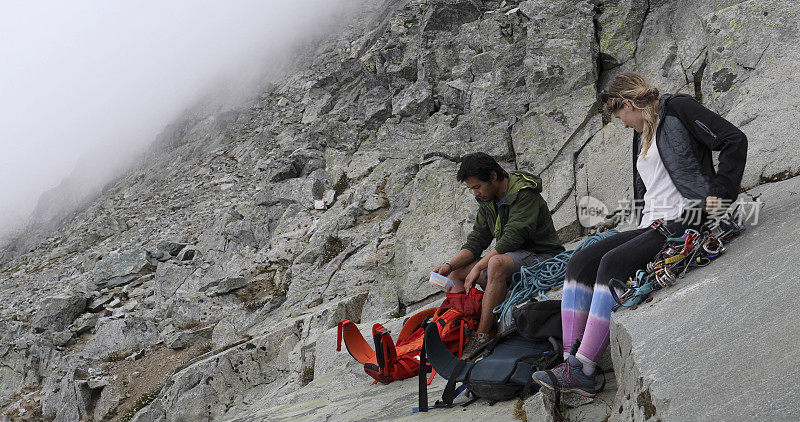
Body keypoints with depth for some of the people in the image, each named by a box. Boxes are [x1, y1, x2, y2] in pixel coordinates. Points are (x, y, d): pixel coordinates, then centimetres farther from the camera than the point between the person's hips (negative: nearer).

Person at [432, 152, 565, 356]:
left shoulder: (524, 194, -17)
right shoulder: (488, 201, 9)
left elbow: (512, 238, -26)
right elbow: (476, 240, 8)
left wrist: (478, 267, -25)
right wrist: (449, 266, -9)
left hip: (540, 257, -9)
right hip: (510, 257, 9)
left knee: (496, 263, -37)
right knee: (457, 272, 1)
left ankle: (482, 337, -37)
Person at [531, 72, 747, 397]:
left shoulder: (677, 109, 0)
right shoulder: (641, 135, 26)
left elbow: (734, 140, -8)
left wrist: (719, 192, -14)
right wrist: (646, 221, 14)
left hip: (684, 222, -9)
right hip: (651, 225, 9)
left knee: (613, 264, -28)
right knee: (580, 263, -9)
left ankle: (582, 370, -31)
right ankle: (570, 362, -18)